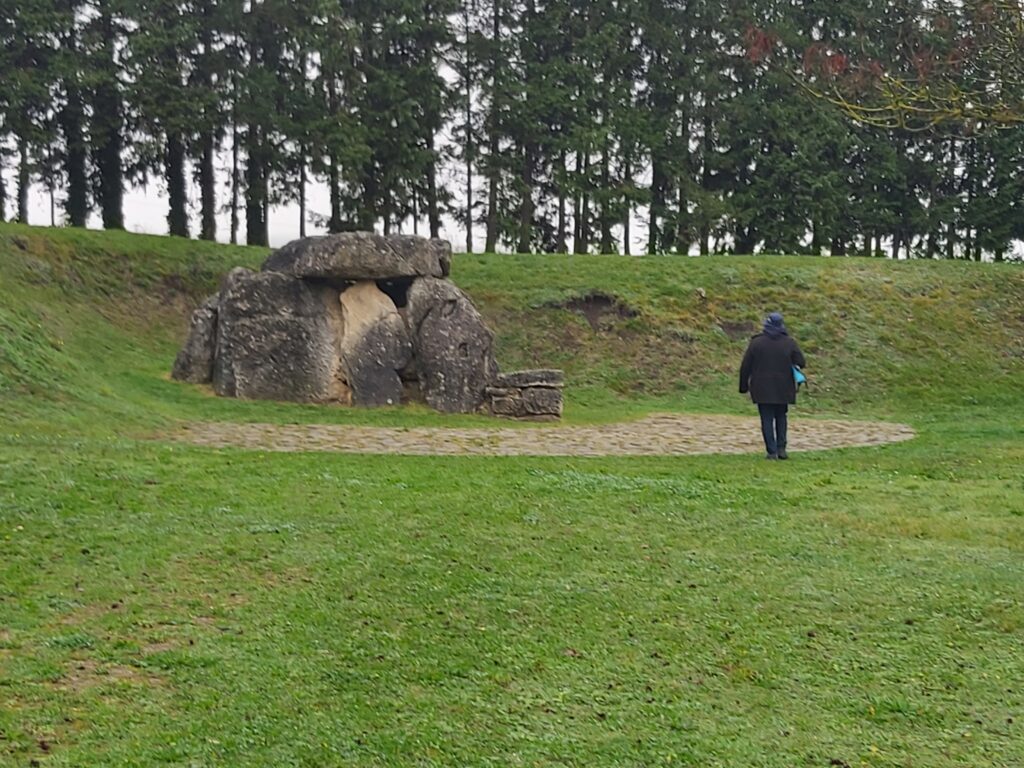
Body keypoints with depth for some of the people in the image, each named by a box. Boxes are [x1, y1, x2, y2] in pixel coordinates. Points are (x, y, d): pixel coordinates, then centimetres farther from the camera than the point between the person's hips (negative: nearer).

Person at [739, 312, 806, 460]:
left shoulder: (756, 342, -4)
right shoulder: (789, 343, -3)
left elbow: (745, 367, -2)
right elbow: (801, 363, -4)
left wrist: (743, 386, 7)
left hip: (762, 389, -1)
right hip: (783, 389, 1)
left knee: (767, 420, 2)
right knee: (781, 417, 18)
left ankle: (772, 451, -3)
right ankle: (781, 448, 10)